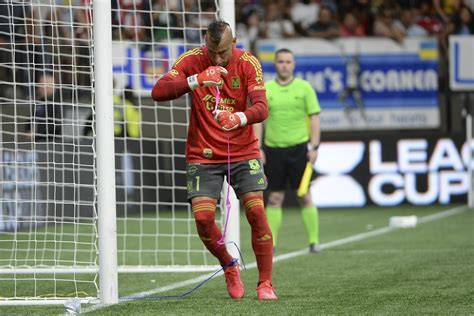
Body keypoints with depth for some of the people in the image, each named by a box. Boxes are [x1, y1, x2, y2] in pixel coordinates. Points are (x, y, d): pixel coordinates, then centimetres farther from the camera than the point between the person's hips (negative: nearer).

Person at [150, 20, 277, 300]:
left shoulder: (248, 63, -9)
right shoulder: (193, 60, -9)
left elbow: (261, 107, -20)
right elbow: (158, 92, -20)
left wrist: (239, 118, -42)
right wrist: (196, 80, -34)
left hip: (243, 151, 0)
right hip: (203, 155, 0)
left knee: (256, 212, -12)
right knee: (203, 217, -11)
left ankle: (265, 283, -1)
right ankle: (230, 268, 16)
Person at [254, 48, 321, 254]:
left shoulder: (304, 88, 3)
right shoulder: (265, 89, 6)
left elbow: (314, 117, 3)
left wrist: (314, 147, -5)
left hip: (299, 148, -1)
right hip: (273, 149, 1)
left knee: (304, 196, -2)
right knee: (274, 198, 1)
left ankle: (313, 241, 2)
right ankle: (270, 242, 4)